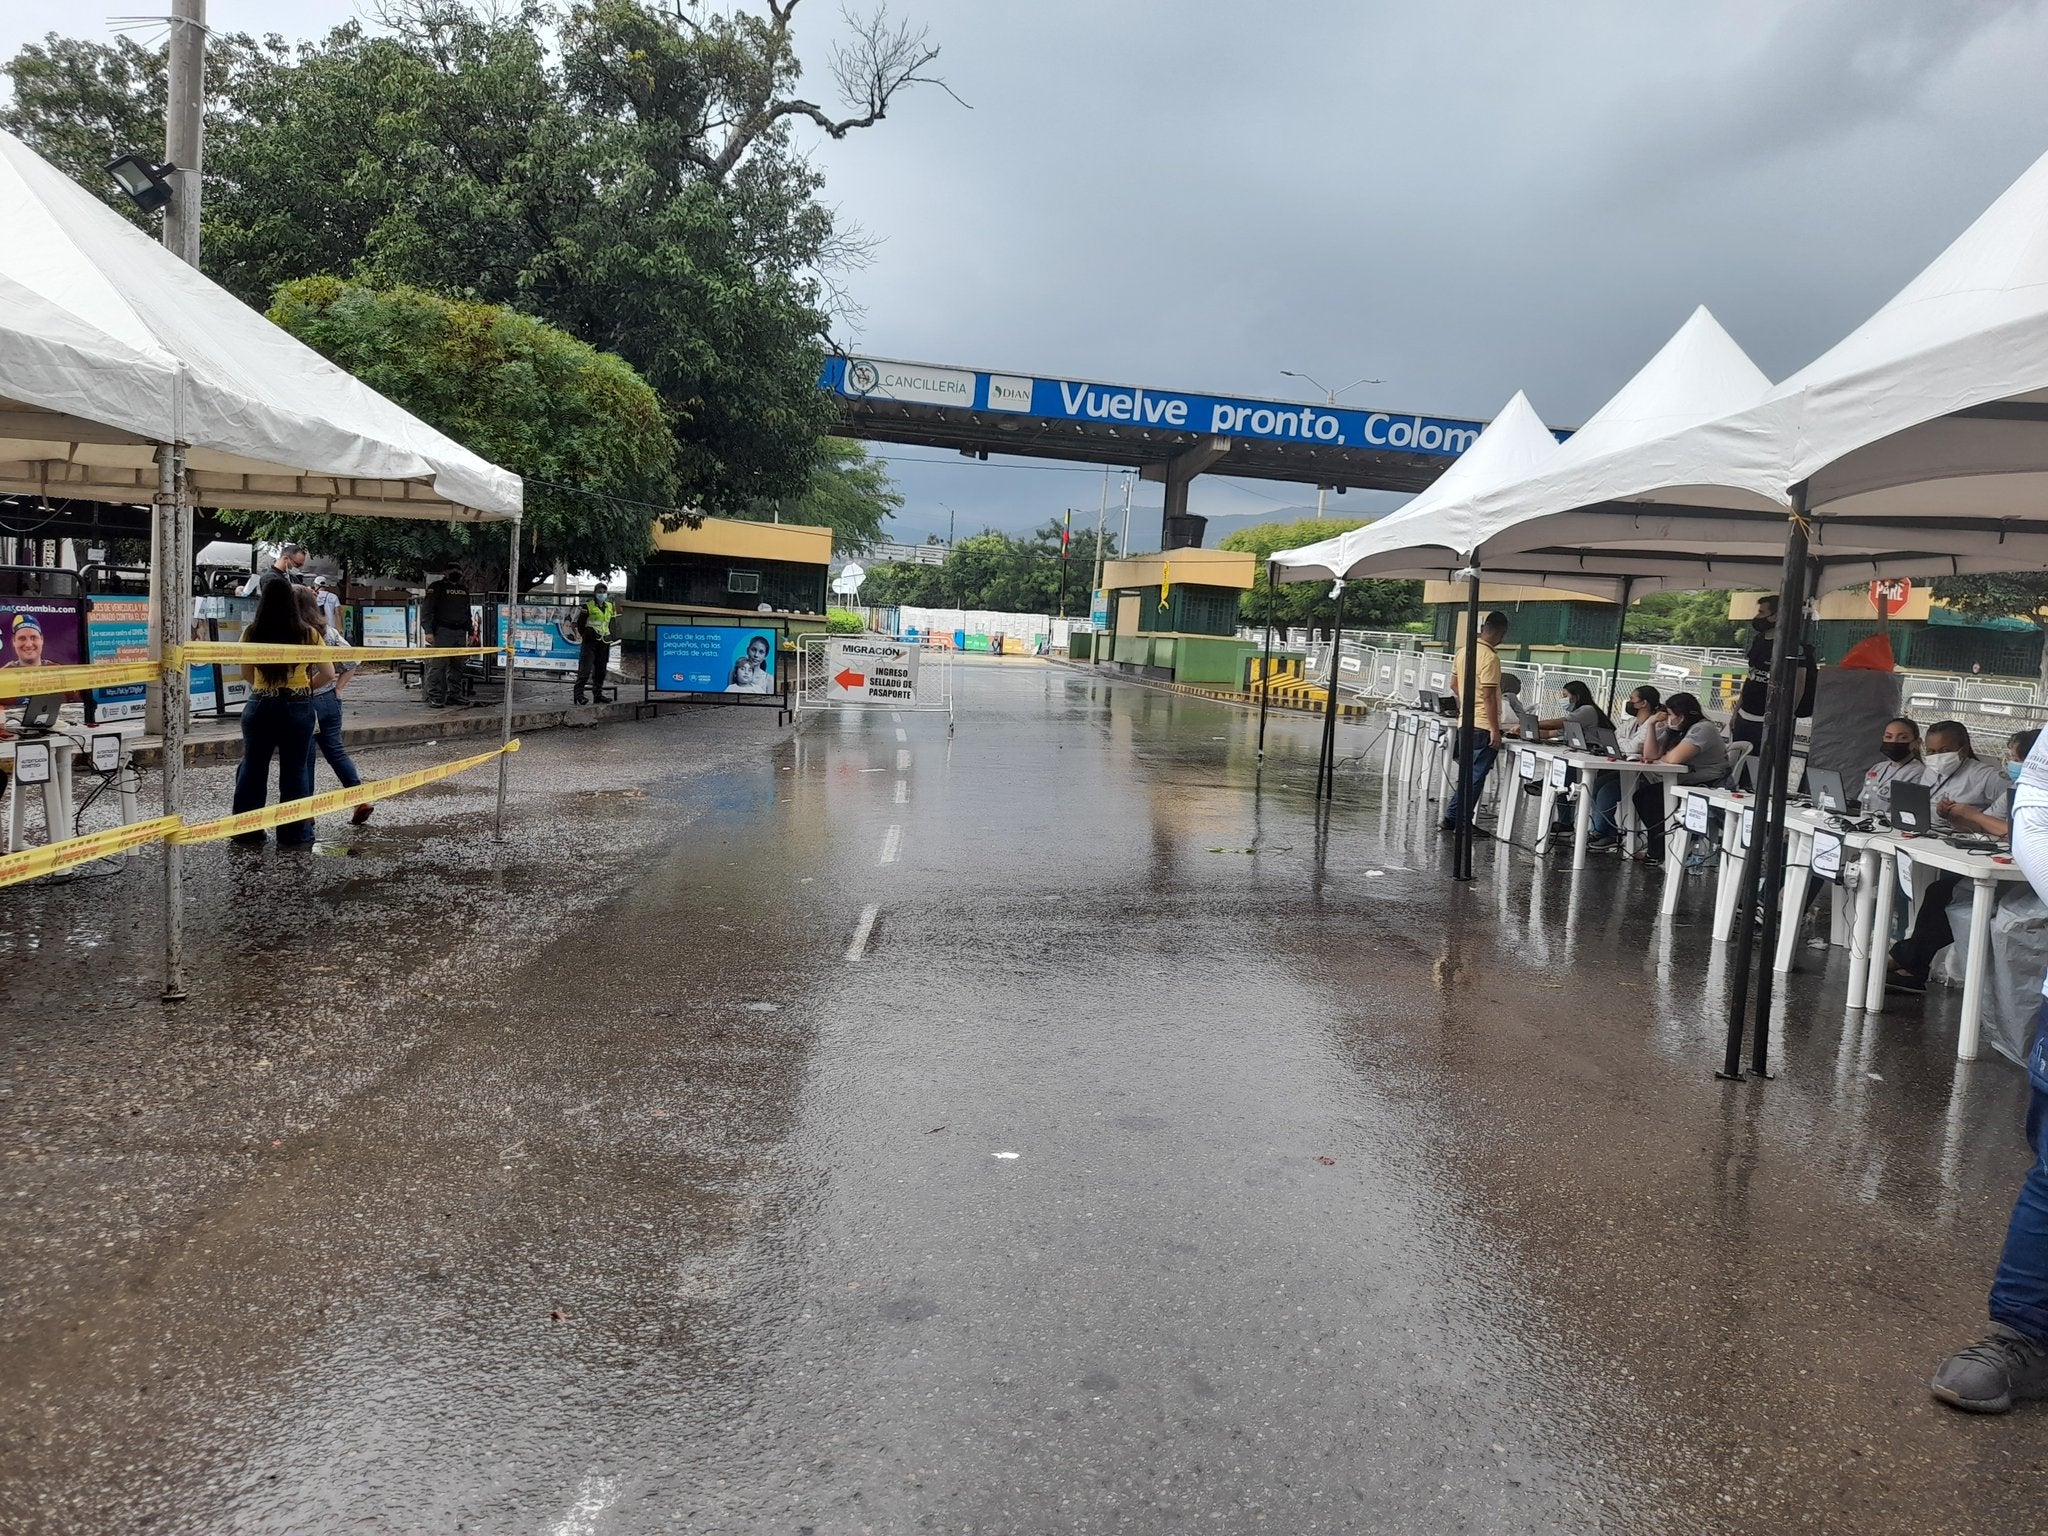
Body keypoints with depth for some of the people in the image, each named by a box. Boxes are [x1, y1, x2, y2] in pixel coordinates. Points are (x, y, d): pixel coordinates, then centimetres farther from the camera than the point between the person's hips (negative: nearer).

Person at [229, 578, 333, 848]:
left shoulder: (251, 633, -4)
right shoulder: (308, 634, -7)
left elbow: (247, 675, 6)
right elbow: (328, 674, -5)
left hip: (260, 705, 1)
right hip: (298, 707, -1)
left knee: (252, 768, 13)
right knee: (295, 771, 8)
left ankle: (247, 832, 19)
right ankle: (293, 834, 13)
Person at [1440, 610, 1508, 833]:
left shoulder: (1463, 653, 8)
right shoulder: (1490, 658, -17)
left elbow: (1454, 685, 20)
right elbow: (1489, 696, -19)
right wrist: (1495, 730, -16)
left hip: (1465, 722, 8)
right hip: (1483, 726, -8)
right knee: (1476, 776, -2)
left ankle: (1451, 818, 18)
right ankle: (1462, 823, 1)